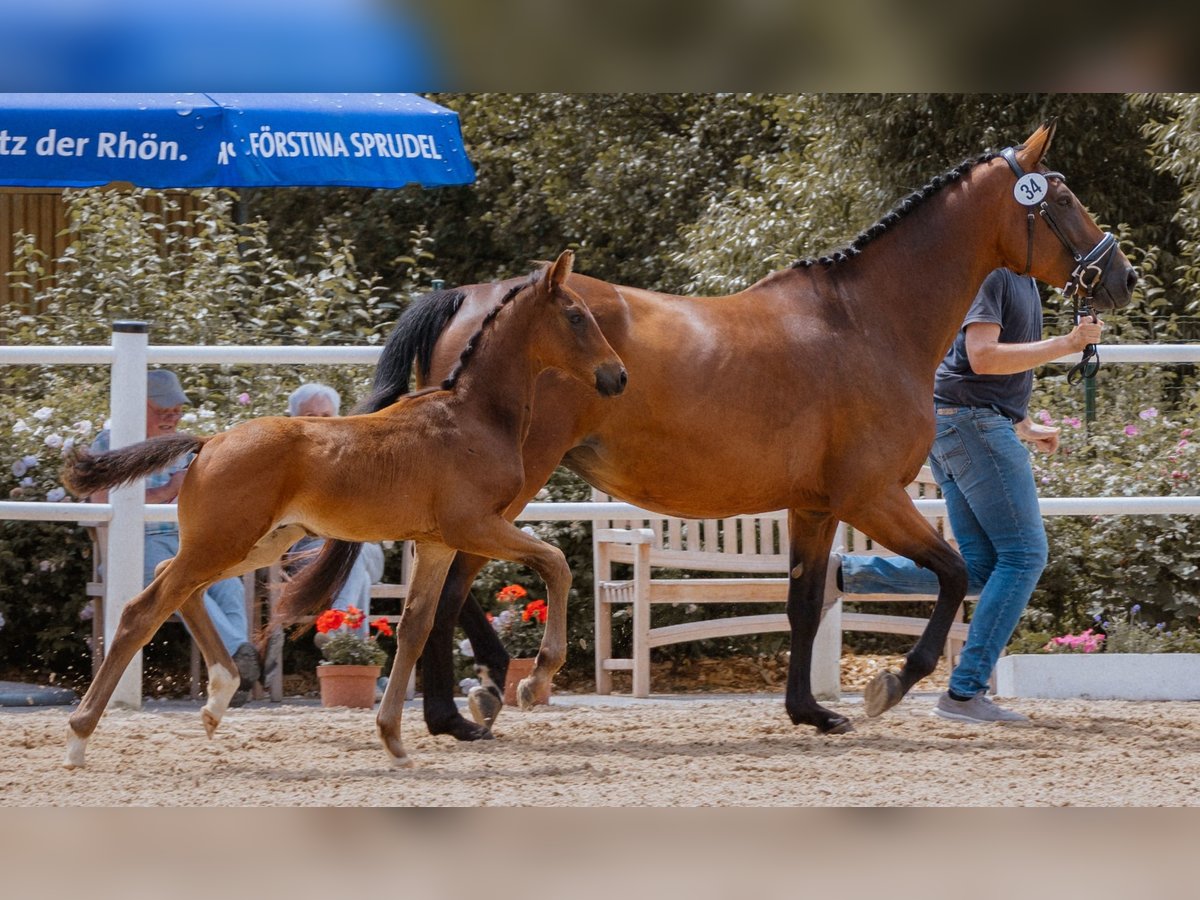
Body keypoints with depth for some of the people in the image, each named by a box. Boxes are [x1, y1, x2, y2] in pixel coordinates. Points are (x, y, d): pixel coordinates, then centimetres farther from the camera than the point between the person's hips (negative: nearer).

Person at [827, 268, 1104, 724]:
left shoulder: (1020, 277, 19)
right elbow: (983, 357, -22)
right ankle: (965, 693, -6)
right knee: (1024, 555, -6)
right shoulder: (990, 272, -12)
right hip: (974, 422, -10)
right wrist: (1067, 344, -20)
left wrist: (1025, 426, 24)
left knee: (980, 570, 8)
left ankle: (844, 573, 4)